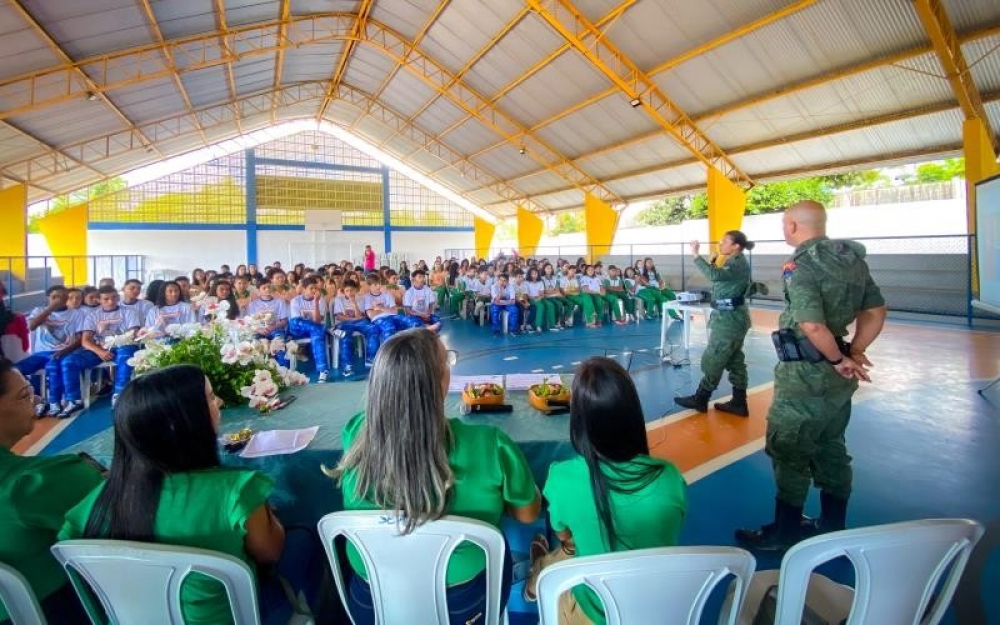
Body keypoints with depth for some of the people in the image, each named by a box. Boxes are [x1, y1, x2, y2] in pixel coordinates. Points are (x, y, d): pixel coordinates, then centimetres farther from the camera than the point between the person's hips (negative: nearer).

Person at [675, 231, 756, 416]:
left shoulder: (739, 263, -16)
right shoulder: (735, 262, 15)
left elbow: (715, 275, -34)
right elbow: (719, 278, 18)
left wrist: (696, 255, -32)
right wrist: (712, 261, 6)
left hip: (730, 318, -10)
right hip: (730, 316, 10)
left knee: (713, 359, -2)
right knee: (734, 360, 12)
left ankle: (700, 400, 7)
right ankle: (739, 403, 18)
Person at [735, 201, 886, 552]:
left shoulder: (800, 264, -18)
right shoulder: (854, 258, 7)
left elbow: (812, 326, -28)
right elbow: (876, 312, 11)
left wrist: (839, 360, -13)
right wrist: (854, 354, 6)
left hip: (805, 374, -8)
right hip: (837, 375, 9)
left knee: (789, 453, 4)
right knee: (832, 450, 19)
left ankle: (784, 533, 17)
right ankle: (833, 526, 33)